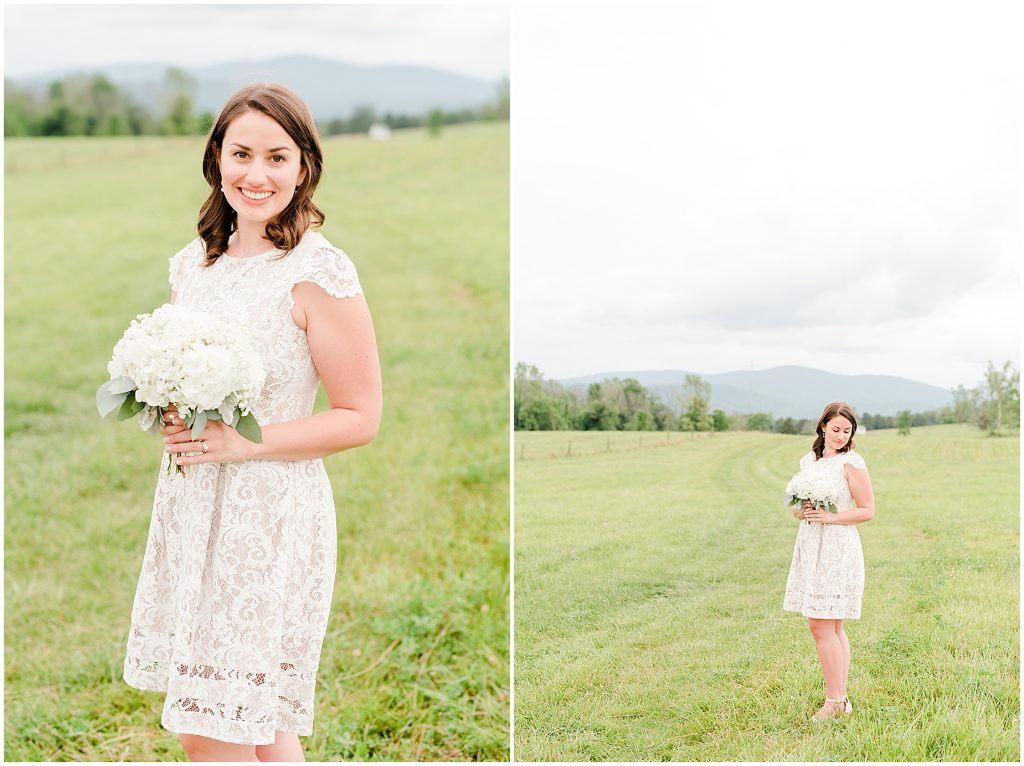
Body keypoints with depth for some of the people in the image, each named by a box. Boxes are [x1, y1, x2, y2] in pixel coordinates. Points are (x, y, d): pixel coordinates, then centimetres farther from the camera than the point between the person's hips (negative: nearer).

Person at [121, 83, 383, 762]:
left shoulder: (319, 273, -13)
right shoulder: (193, 262, 9)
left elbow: (360, 417, -11)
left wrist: (242, 443, -18)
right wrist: (168, 419, 0)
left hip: (270, 514, -7)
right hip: (191, 503, 7)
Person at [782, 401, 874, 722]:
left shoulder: (851, 462, -8)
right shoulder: (809, 461, 13)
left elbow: (867, 510, -9)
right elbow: (797, 508, 18)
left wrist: (829, 517, -17)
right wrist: (803, 510, -5)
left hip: (837, 549, -7)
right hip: (811, 548, 7)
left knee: (823, 626, -8)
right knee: (831, 628, 10)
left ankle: (835, 702, -1)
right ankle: (841, 699, 16)